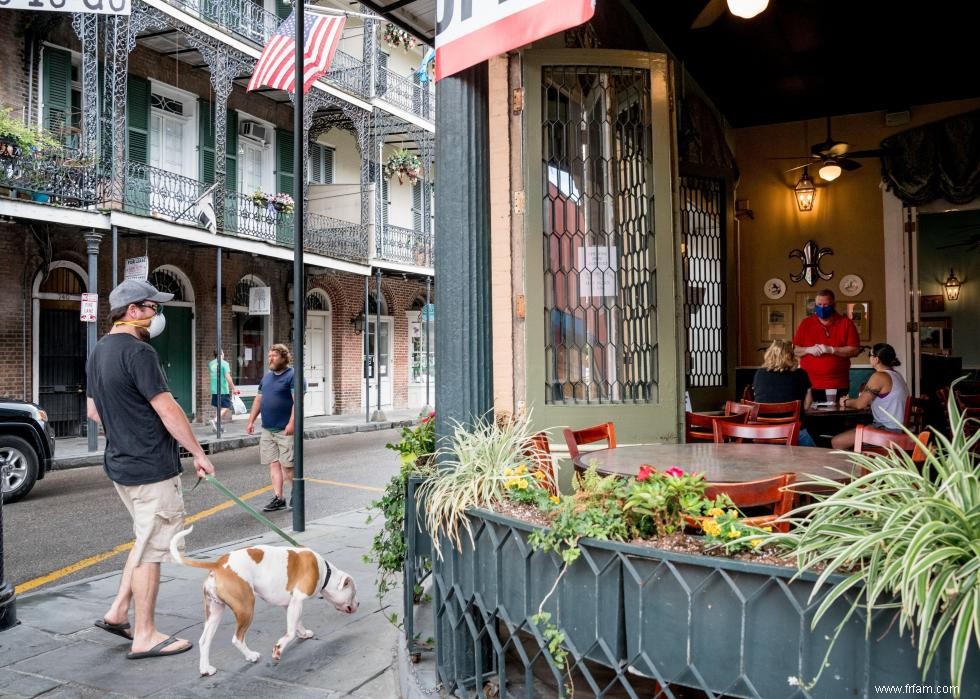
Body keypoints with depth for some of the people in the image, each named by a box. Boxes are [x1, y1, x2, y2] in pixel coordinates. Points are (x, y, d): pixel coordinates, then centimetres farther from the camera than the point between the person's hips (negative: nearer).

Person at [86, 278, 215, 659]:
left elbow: (93, 410, 19)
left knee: (146, 539, 23)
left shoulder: (98, 352, 11)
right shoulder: (138, 351, -19)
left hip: (120, 464, 10)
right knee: (151, 548, 1)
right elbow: (167, 410, -20)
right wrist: (198, 453, -13)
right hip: (152, 468, -9)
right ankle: (145, 636, 11)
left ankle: (118, 612, 26)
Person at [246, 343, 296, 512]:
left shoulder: (292, 375, -7)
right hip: (267, 429, 7)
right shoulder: (267, 376, 16)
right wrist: (251, 421, 16)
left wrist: (291, 422, -22)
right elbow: (259, 399, 20)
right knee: (273, 464, 6)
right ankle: (278, 498, 11)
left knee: (288, 465, -3)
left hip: (285, 430, -7)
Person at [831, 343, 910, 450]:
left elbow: (860, 404, -12)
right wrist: (850, 400, 17)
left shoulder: (879, 376, -16)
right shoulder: (896, 375, 13)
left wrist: (845, 402, 8)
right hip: (896, 428, 10)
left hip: (886, 430, -10)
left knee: (836, 442, -10)